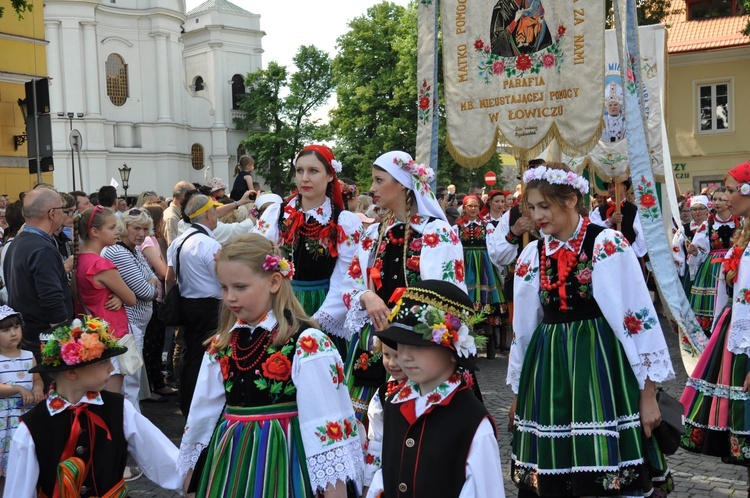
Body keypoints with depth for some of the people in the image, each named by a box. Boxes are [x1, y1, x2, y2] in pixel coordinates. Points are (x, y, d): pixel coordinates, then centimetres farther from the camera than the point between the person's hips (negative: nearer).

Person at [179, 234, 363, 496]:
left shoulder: (308, 344, -16)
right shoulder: (221, 345, 5)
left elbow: (328, 423, -16)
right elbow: (203, 413, 13)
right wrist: (188, 475, 18)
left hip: (281, 465, -5)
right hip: (230, 465, 6)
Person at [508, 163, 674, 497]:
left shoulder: (608, 245, -8)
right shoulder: (532, 255, 7)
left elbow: (638, 317, -9)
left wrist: (648, 394, -9)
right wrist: (518, 393, 18)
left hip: (600, 365, -4)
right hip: (548, 371, 5)